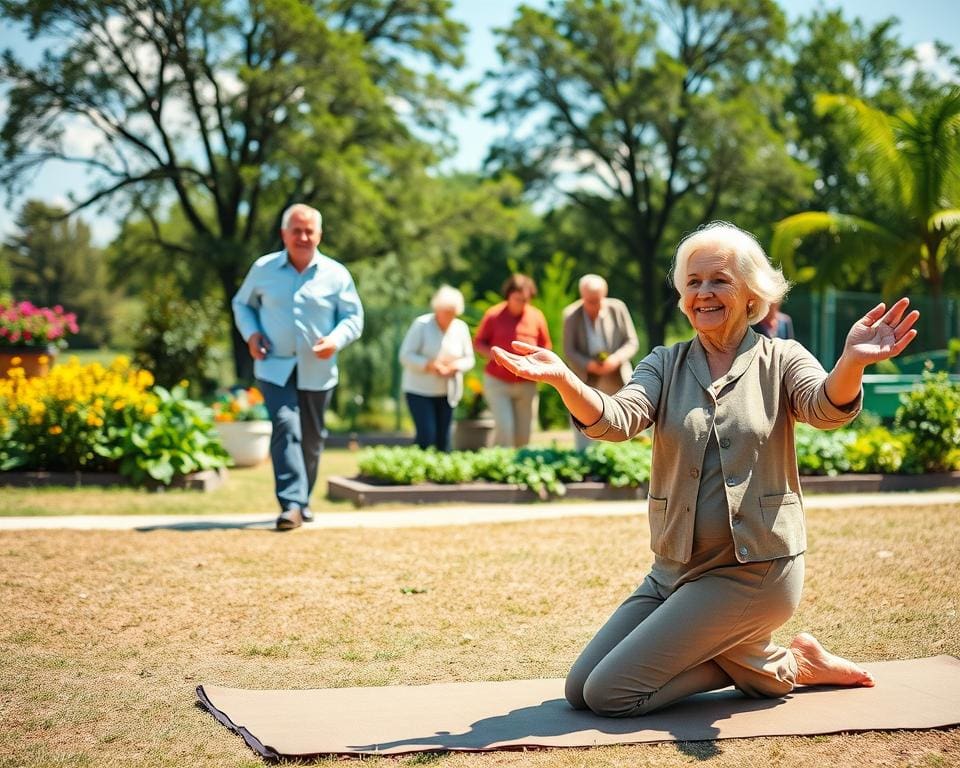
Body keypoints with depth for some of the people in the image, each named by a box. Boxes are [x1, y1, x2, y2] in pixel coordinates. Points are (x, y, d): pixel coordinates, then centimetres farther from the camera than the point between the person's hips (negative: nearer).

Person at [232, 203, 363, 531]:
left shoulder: (336, 274, 1)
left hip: (317, 371, 2)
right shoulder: (263, 269, 2)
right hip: (275, 367, -2)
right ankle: (291, 504, -23)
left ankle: (303, 500, 31)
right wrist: (251, 334, -3)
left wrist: (336, 340, -17)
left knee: (311, 438, 12)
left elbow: (353, 317, 3)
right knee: (285, 427, -20)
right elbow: (242, 303, 16)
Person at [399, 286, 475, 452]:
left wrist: (455, 365, -15)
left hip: (447, 392, 4)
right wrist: (428, 364, -25)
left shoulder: (461, 328, 2)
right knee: (426, 435, -14)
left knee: (443, 438, 4)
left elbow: (469, 359, 7)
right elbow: (405, 355, -10)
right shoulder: (421, 324, -9)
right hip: (419, 390, -4)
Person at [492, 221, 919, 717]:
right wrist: (561, 378, -35)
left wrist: (852, 362, -49)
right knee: (579, 690, 8)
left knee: (610, 693, -15)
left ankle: (776, 667, 7)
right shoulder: (665, 365, 6)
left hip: (754, 570, -6)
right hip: (675, 569, 6)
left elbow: (826, 410, -25)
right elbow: (616, 420, -13)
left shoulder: (780, 360, -3)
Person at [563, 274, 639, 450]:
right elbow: (569, 352, -3)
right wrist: (588, 365, -22)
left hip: (618, 382, 1)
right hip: (587, 383, -1)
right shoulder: (571, 315, -3)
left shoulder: (618, 309, -1)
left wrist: (616, 358, -19)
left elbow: (632, 342, 1)